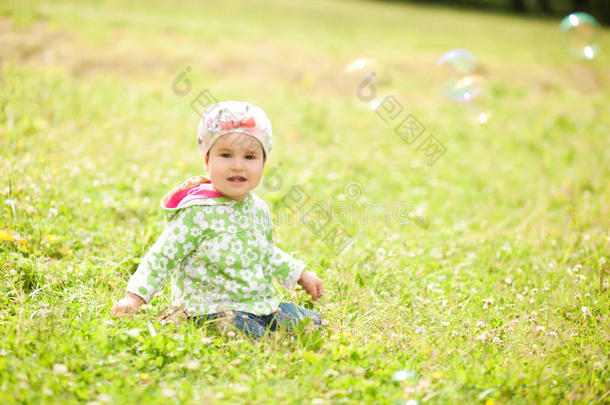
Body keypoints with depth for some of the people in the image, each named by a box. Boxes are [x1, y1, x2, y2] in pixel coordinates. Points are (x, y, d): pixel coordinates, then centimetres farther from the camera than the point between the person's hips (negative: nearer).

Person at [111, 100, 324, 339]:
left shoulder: (260, 210, 8)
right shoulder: (198, 213, -14)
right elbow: (162, 256, -11)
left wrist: (301, 275, 30)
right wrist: (134, 297, -19)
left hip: (261, 304, 8)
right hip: (211, 308, -7)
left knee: (311, 323, 1)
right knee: (254, 336, -31)